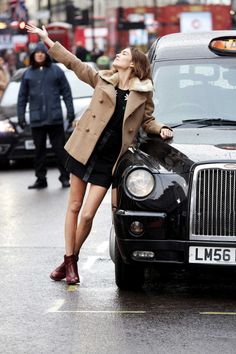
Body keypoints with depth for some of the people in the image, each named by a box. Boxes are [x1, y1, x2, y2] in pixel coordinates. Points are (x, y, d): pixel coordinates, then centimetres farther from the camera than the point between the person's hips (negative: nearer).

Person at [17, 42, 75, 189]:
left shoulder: (56, 70, 3)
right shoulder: (28, 73, 9)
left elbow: (66, 92, 4)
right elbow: (22, 96, 11)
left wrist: (70, 111, -2)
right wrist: (21, 115, 6)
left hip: (55, 118, -2)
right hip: (36, 120, 2)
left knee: (60, 149, 1)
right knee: (39, 150, 6)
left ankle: (65, 177, 7)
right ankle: (41, 179, 11)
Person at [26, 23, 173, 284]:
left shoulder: (143, 92, 3)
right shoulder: (103, 80, 6)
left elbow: (147, 121, 15)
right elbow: (74, 63, 8)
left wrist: (161, 129, -6)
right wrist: (47, 40, 5)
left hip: (108, 160, -2)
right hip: (84, 151, 2)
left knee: (87, 215, -5)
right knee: (74, 207, 5)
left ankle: (72, 261, 13)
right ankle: (68, 261, 13)